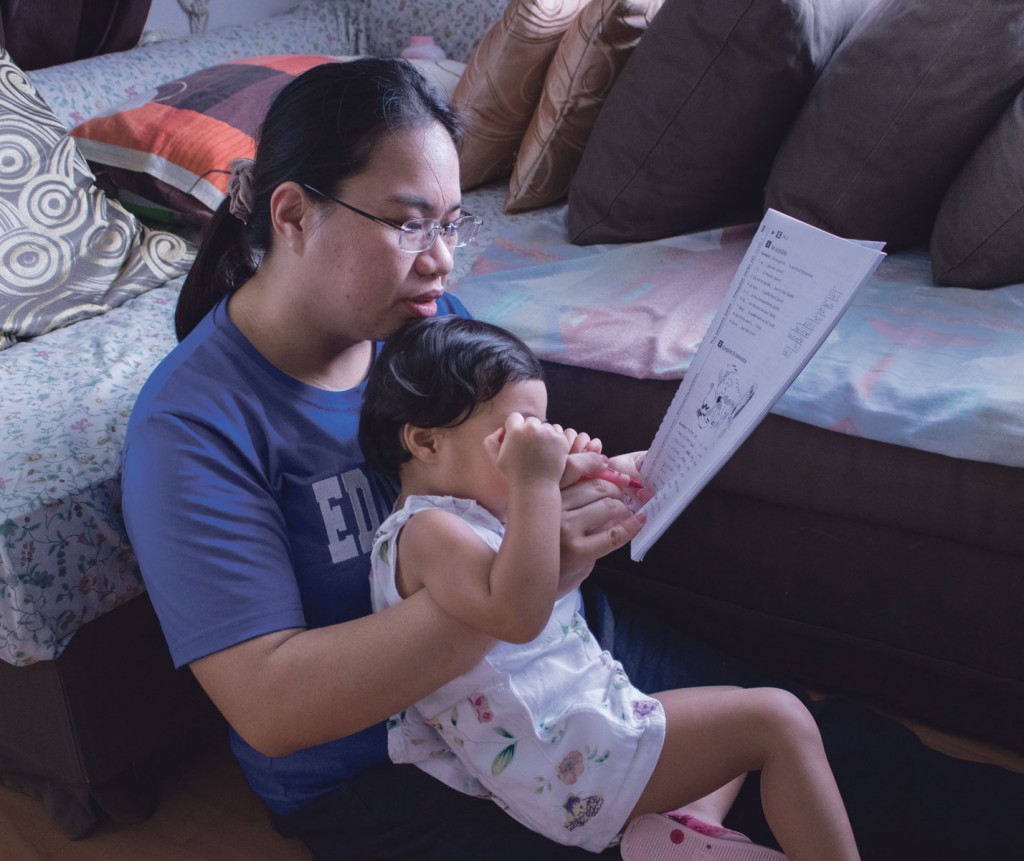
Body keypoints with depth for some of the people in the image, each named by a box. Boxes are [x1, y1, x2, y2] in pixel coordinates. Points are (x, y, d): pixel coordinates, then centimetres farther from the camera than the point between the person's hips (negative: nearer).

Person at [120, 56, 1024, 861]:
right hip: (386, 769, -5)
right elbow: (269, 708, -27)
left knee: (869, 761, -4)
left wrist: (568, 481, -12)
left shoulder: (430, 314, -2)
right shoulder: (193, 428, -20)